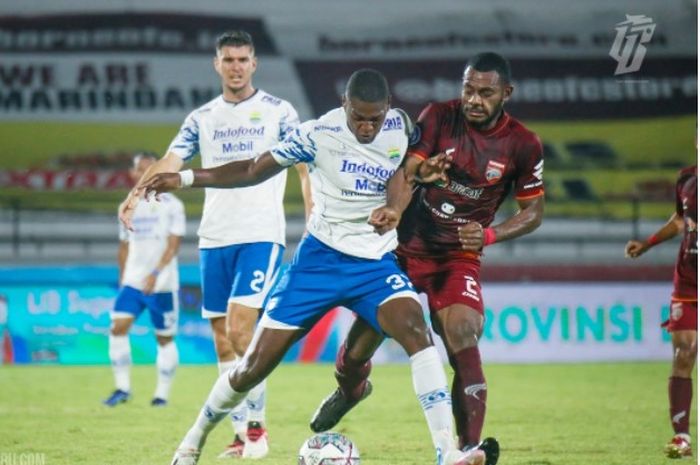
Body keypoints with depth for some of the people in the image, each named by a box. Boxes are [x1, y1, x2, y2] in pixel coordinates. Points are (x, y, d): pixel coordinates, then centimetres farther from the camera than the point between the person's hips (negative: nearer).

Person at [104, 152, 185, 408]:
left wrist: (156, 273, -22)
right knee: (118, 327, -14)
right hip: (133, 281, 3)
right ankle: (122, 388, -10)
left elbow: (173, 245, -10)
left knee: (165, 338, 3)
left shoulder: (171, 205, -3)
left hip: (163, 284, -3)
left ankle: (162, 393, 12)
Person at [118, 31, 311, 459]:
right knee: (222, 341, 5)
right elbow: (171, 162, 0)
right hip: (214, 238, 5)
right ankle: (242, 433, 12)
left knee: (240, 329, -17)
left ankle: (256, 427, -8)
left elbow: (306, 169, 0)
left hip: (262, 235, -4)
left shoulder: (279, 112, 2)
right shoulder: (202, 118, 11)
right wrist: (137, 193, -19)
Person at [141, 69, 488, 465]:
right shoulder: (320, 134, -11)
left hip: (375, 261, 2)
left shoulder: (400, 126, -2)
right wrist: (185, 178, -5)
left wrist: (419, 175, -9)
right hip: (320, 258, -2)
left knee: (415, 329, -28)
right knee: (256, 365, -1)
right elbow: (253, 171, 0)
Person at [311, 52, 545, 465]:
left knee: (463, 339, -25)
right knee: (359, 349, 7)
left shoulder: (523, 145, -7)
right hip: (406, 245, 1)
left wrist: (490, 234, -18)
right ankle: (350, 388, 45)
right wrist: (395, 209, -44)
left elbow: (534, 211, 1)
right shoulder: (438, 118, -10)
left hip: (460, 256, -1)